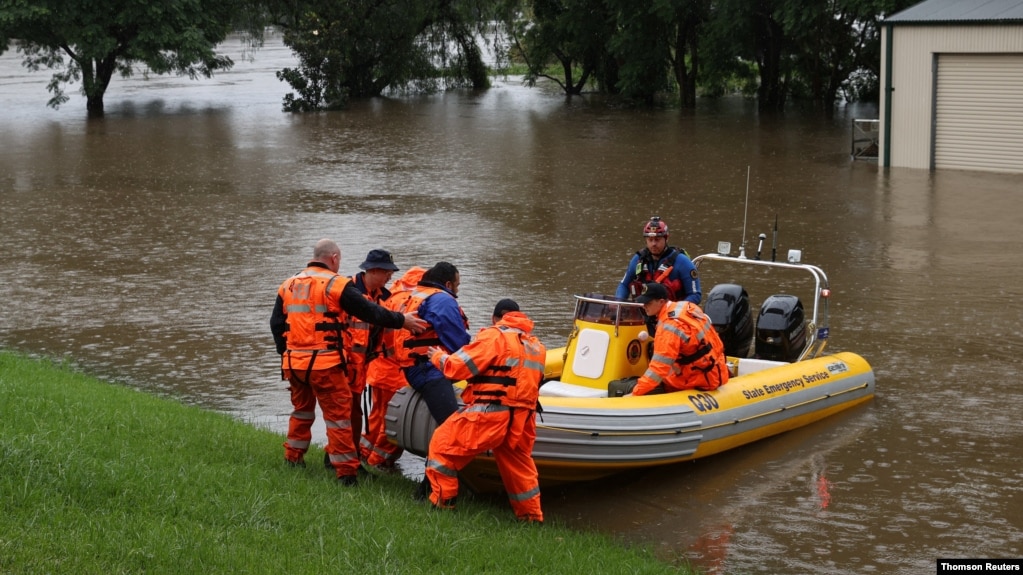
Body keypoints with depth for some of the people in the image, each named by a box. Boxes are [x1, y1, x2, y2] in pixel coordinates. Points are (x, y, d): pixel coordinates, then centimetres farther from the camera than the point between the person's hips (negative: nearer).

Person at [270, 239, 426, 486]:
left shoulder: (288, 285, 11)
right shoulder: (336, 284, -7)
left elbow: (277, 324, 13)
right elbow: (370, 312, -10)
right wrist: (401, 320, -3)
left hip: (293, 362, 6)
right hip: (325, 363, -6)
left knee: (301, 410, 24)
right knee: (338, 415, 0)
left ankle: (293, 458, 32)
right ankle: (346, 470, 1)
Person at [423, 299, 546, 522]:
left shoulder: (494, 336, -3)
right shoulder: (536, 346, 17)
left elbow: (459, 366, -5)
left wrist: (439, 357, 15)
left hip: (489, 414, -7)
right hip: (521, 420, 7)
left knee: (443, 444, 6)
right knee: (518, 466, 23)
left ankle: (442, 503, 4)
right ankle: (532, 518, 26)